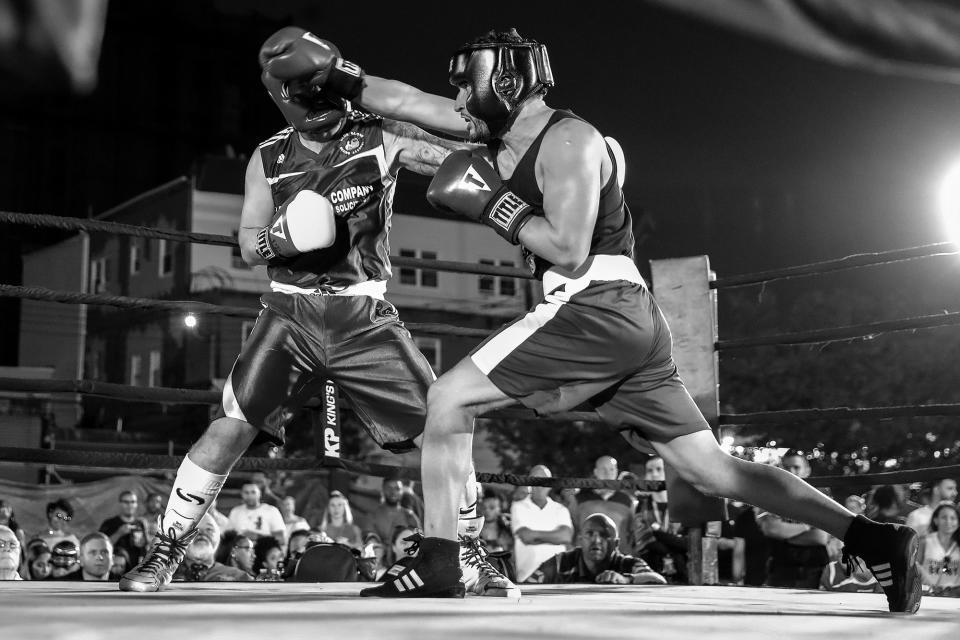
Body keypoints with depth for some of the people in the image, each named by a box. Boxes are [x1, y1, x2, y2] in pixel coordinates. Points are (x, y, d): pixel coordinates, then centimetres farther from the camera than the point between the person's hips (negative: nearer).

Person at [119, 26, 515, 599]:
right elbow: (249, 245, 8)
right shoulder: (269, 159, 6)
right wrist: (285, 234, -14)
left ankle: (470, 567, 12)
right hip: (291, 315, 0)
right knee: (232, 427, -13)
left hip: (365, 319, 0)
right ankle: (164, 556, 2)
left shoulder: (381, 136, 0)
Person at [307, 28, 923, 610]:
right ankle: (877, 540, 3)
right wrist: (340, 74, 20)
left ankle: (438, 564, -1)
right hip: (632, 322, 9)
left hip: (593, 309, -9)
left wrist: (492, 206, -8)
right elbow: (408, 101, 25)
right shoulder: (502, 131, 19)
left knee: (449, 398, -2)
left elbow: (569, 248, -16)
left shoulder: (567, 140, -6)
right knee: (711, 469, 7)